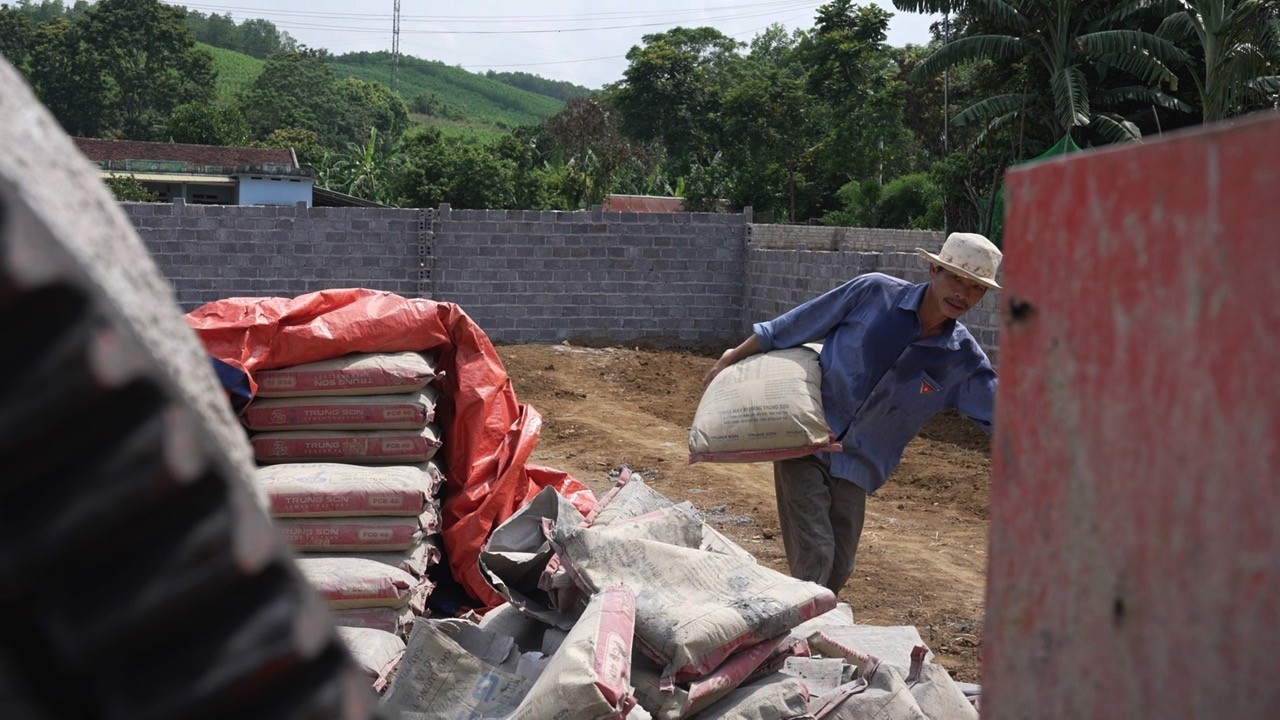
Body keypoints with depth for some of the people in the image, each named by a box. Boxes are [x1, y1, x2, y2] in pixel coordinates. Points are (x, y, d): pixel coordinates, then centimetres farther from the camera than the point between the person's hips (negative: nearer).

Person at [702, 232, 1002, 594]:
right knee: (813, 552, -13)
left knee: (839, 568, 7)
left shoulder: (963, 361, -3)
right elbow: (793, 327, -1)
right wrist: (734, 357, 6)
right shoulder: (874, 293, -10)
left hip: (856, 467, 4)